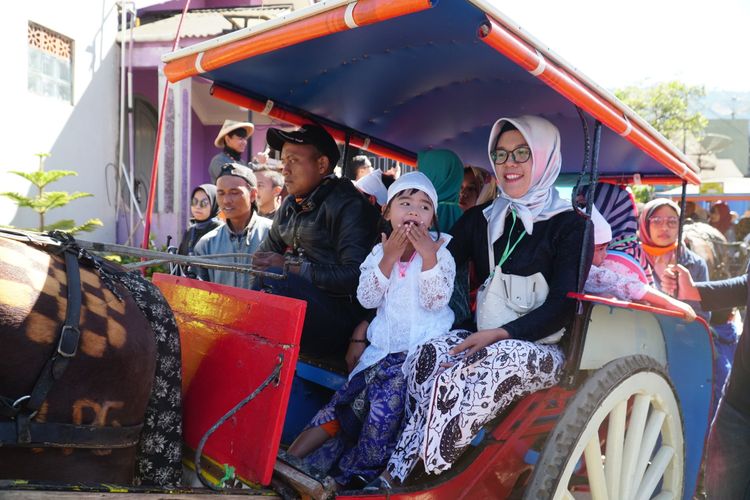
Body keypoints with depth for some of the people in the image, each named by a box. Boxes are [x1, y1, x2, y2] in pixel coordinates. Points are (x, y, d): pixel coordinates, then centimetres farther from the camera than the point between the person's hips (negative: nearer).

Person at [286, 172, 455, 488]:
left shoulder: (439, 253, -1)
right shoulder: (379, 252, 8)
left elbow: (435, 301, -15)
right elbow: (367, 299, -5)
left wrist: (428, 254, -23)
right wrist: (389, 257, -14)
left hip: (422, 349, -3)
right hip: (384, 347, 4)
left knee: (385, 399, -21)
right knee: (349, 399, -6)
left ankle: (355, 475, 1)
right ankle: (290, 459, 5)